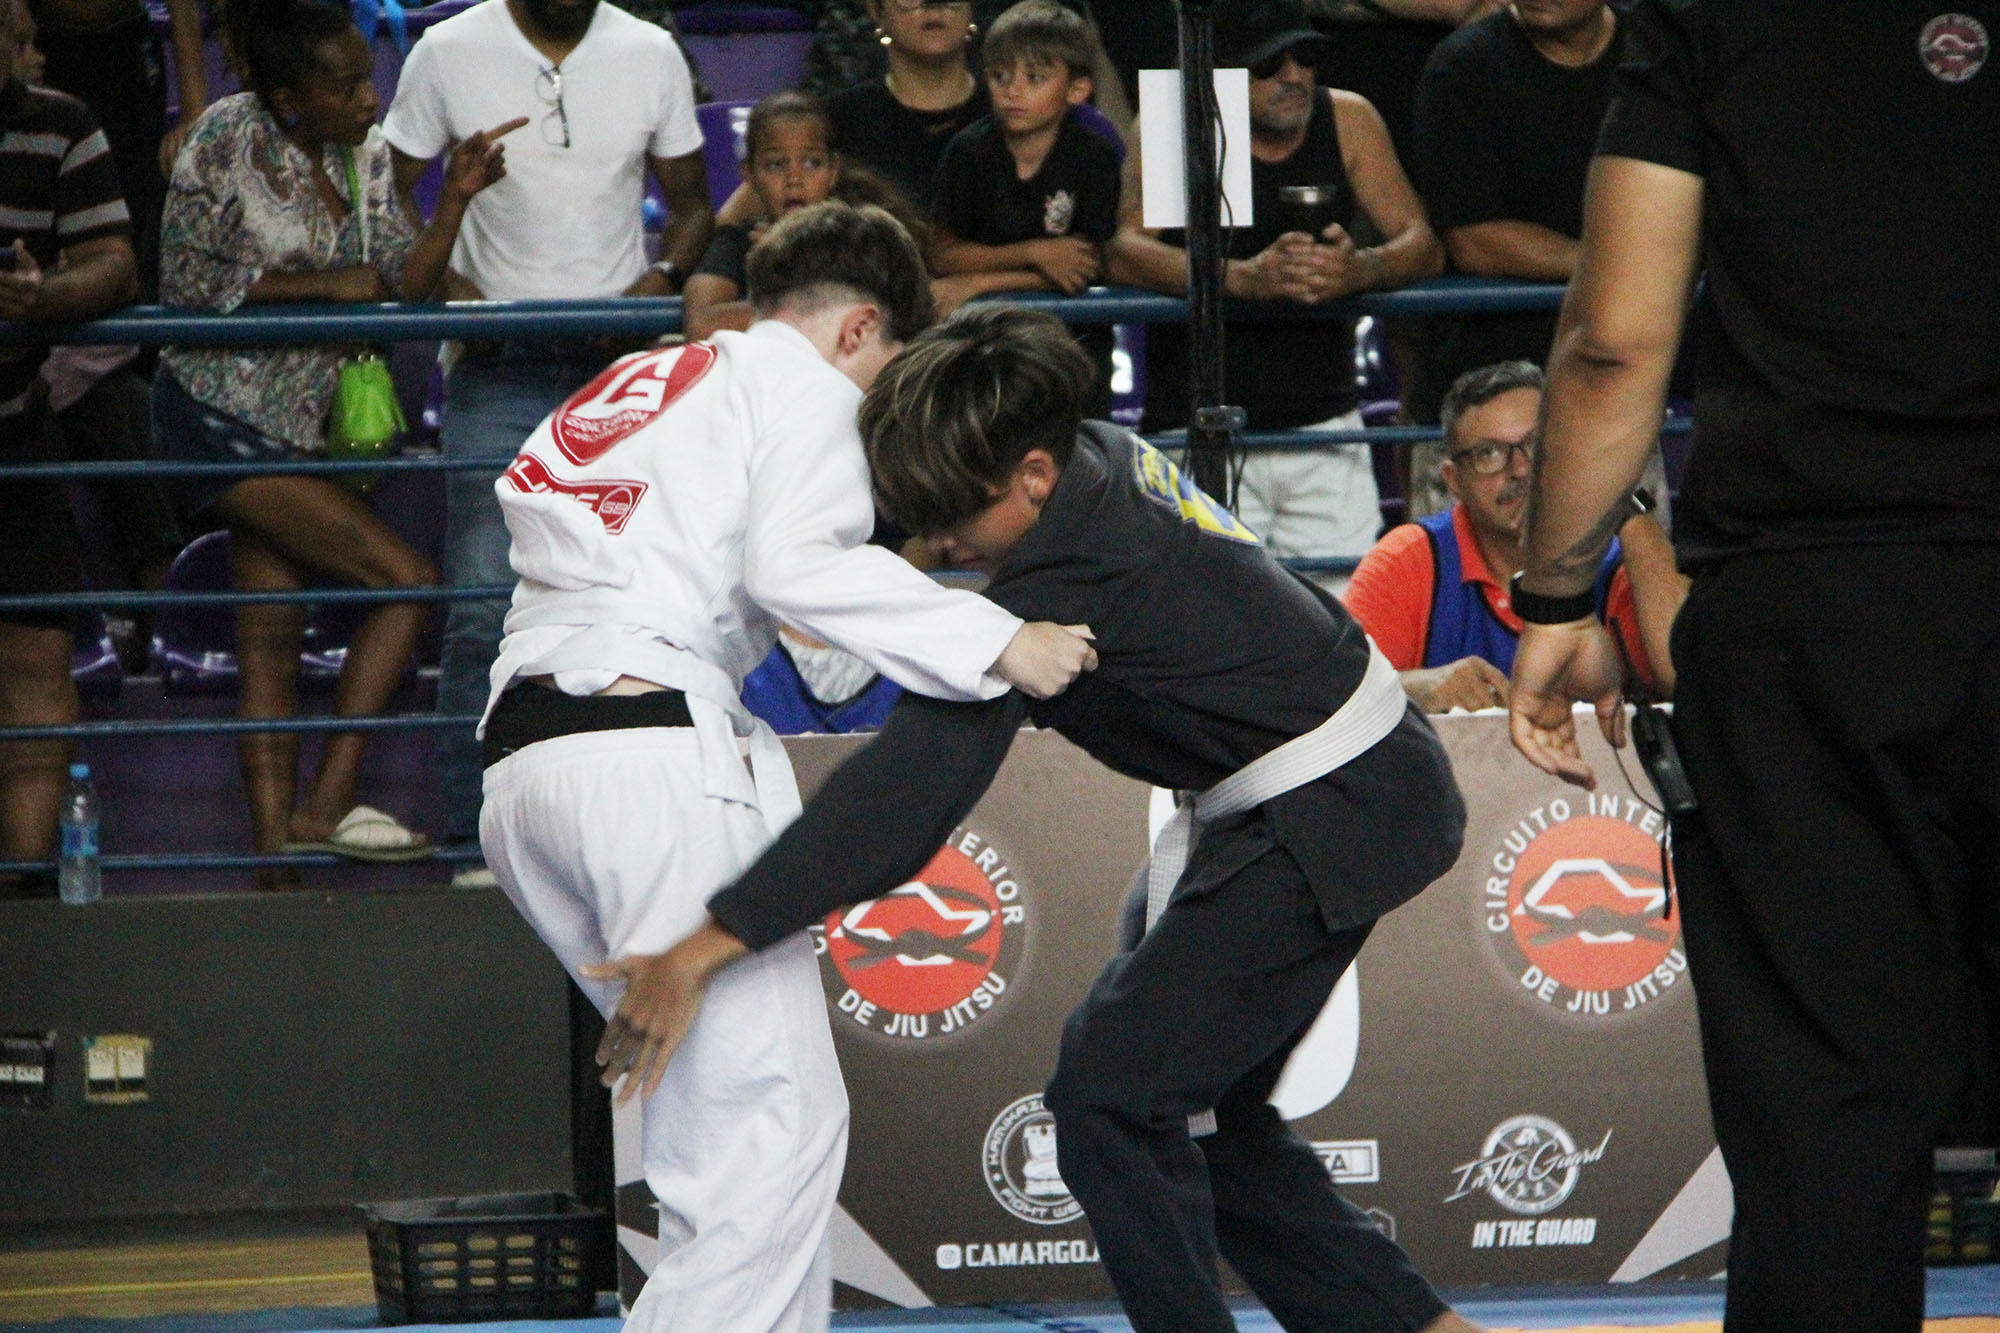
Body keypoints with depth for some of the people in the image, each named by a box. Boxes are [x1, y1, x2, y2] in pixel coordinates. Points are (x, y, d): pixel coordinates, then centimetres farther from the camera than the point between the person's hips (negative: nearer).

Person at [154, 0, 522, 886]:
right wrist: (324, 284, -18)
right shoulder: (227, 140, -14)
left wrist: (456, 200, -12)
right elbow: (186, 280, -15)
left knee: (273, 636, 8)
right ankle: (326, 807, -9)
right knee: (408, 582, -13)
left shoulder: (364, 156, 5)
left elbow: (406, 284, 3)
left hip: (296, 424, 8)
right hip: (220, 417, -8)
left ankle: (275, 859, 9)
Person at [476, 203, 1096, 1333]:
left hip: (521, 763, 9)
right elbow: (796, 564, -11)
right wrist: (995, 642, -14)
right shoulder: (802, 385, 6)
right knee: (778, 1121, -9)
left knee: (717, 1113, 16)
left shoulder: (640, 387, 31)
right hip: (655, 754, -9)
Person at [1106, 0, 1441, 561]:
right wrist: (1245, 277, -34)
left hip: (1324, 426, 3)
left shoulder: (1349, 121, 5)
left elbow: (1422, 245, -1)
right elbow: (1121, 254, -18)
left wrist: (1360, 269, -25)